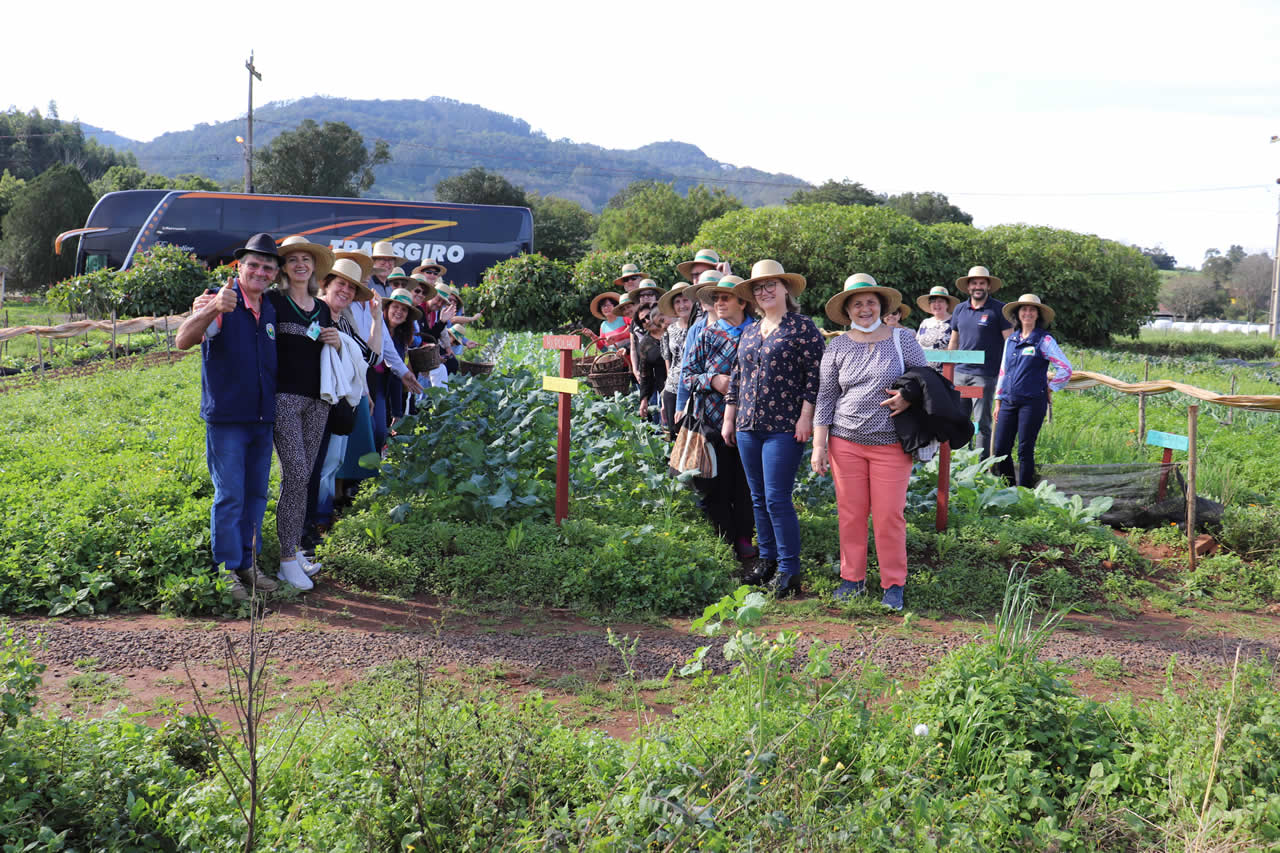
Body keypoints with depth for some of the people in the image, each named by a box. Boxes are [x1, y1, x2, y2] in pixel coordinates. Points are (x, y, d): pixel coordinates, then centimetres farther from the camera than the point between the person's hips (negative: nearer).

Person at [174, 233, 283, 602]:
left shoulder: (271, 311, 10)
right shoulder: (222, 304, -10)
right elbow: (183, 340, -25)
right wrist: (212, 308, -41)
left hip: (262, 419, 6)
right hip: (226, 419, -6)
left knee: (256, 495, 13)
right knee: (229, 496, -3)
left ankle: (249, 563, 24)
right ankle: (227, 570, 6)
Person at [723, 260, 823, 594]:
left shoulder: (802, 327, -4)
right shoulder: (750, 333, 16)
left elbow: (815, 374, -9)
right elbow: (736, 378, 21)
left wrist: (806, 416, -14)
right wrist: (729, 418, 18)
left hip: (784, 428, -7)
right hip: (748, 428, 7)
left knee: (777, 499, -10)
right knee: (759, 499, 11)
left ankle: (789, 570, -3)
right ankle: (766, 560, 22)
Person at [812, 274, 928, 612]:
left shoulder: (903, 339, 4)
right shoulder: (837, 347, 7)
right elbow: (826, 397, 8)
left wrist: (910, 397, -13)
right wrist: (819, 445, 2)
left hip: (891, 444, -2)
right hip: (846, 441, 2)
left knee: (889, 515, -3)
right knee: (850, 512, 4)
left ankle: (894, 584, 10)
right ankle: (852, 578, 18)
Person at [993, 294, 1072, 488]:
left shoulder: (1045, 341, -2)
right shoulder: (1011, 340, 14)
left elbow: (1066, 369, -4)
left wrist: (1049, 389, -1)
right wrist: (998, 402, 17)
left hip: (1032, 402, -5)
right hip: (1009, 402, 5)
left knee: (1025, 450, -3)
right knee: (1001, 450, 2)